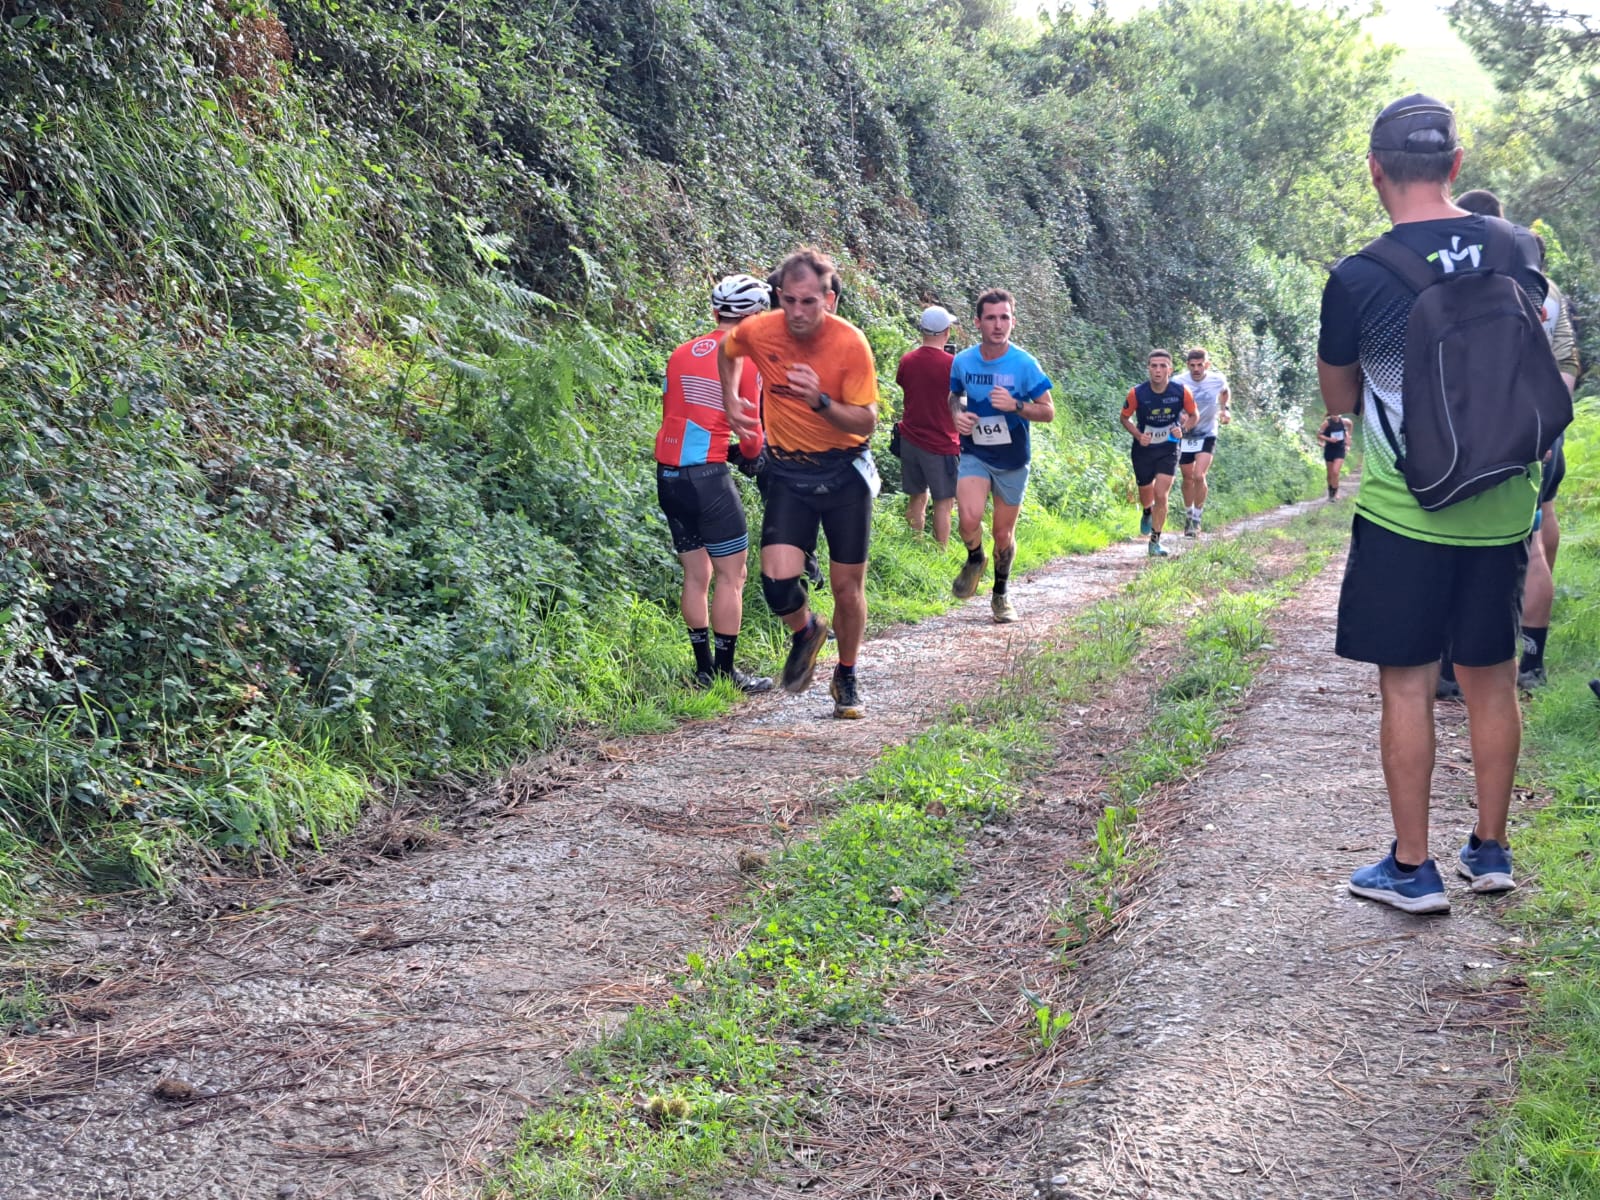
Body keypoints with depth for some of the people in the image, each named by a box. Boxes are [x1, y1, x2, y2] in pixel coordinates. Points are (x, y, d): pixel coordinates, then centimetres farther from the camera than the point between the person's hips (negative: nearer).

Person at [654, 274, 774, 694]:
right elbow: (750, 431, -5)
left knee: (696, 574, 14)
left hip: (667, 474, 7)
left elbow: (671, 414, 16)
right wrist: (753, 453, 17)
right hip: (707, 476, -7)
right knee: (732, 575, 2)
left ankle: (704, 668, 19)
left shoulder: (682, 353, 13)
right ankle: (725, 672, 4)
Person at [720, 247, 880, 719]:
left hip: (845, 472, -1)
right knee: (778, 580, -16)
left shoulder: (850, 343, -18)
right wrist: (730, 401, 4)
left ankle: (846, 678, 28)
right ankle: (806, 631, 19)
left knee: (847, 586, 4)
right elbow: (727, 351, 14)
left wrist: (821, 402, -32)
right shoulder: (758, 332, -11)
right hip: (788, 472, 1)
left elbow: (866, 422, -16)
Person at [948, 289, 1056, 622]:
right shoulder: (962, 361, -6)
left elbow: (1048, 411, -7)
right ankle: (975, 560, 11)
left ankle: (1001, 594, 32)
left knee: (1003, 531, 9)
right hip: (975, 454, 1)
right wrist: (957, 414, -8)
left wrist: (1015, 406, -25)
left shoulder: (1025, 364, -12)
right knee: (970, 518, -23)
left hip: (1012, 460, -1)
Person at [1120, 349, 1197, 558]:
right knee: (1146, 498, 12)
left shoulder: (1181, 392, -16)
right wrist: (1138, 435, -17)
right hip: (1144, 449, 1)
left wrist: (1183, 429, -18)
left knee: (1161, 496, -12)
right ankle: (1147, 513, 51)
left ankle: (1155, 541, 3)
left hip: (1168, 449, -1)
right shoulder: (1137, 393, -18)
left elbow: (1194, 415, 2)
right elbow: (1125, 417, -1)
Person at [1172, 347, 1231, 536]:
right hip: (1184, 435, 1)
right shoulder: (1178, 382, -16)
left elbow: (1225, 393, 14)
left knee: (1199, 476, -17)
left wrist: (1225, 409, -2)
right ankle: (1189, 515, 33)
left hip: (1207, 435, -1)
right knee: (1188, 479, 11)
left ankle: (1197, 520, -2)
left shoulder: (1218, 379, -10)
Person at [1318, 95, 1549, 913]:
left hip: (1404, 514, -4)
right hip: (1503, 506, 4)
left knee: (1406, 685, 4)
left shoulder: (1358, 279, -13)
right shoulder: (1518, 249, 0)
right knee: (1491, 680, 13)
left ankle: (1412, 869, 10)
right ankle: (1490, 851, 24)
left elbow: (1340, 402, 3)